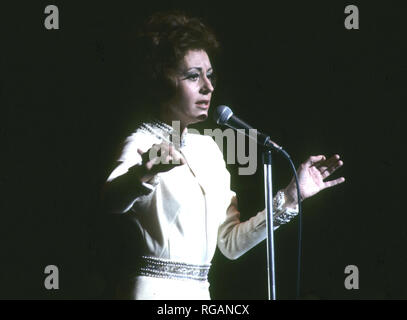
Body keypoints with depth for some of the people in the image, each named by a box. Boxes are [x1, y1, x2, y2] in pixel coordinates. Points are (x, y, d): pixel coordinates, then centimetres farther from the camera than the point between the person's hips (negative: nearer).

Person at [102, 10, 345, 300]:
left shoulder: (208, 148, 11)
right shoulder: (143, 144, -10)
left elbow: (230, 243, 10)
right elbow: (112, 200, -32)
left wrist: (291, 197, 5)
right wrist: (144, 174, -51)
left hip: (200, 292, 6)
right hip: (155, 290, -6)